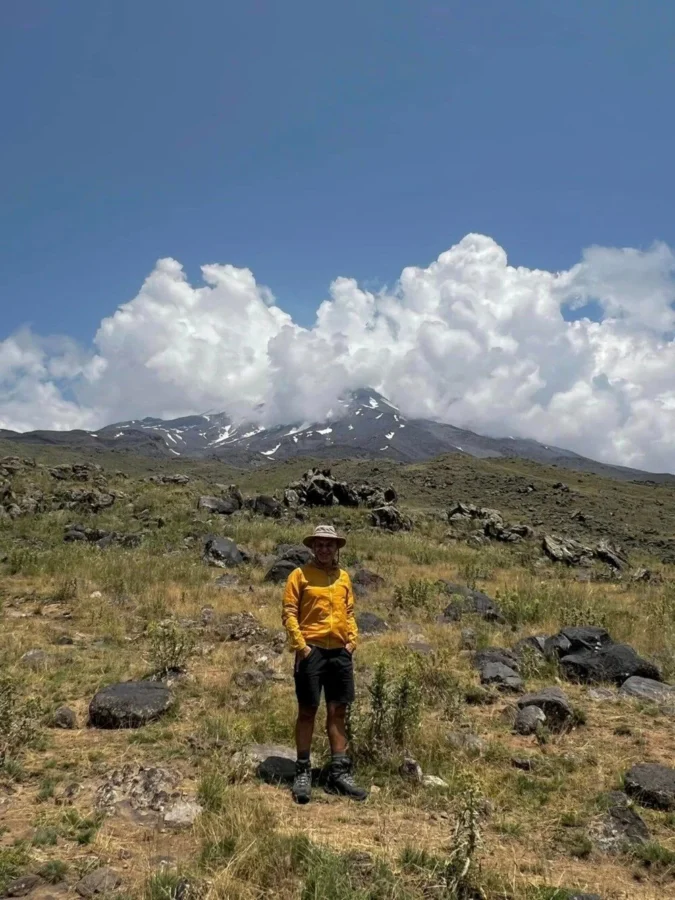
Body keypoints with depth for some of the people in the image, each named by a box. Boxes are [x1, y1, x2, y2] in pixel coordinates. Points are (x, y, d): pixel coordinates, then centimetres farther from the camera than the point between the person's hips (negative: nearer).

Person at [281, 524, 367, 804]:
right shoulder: (300, 575, -2)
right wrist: (300, 644, -14)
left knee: (338, 712, 10)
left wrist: (353, 639, 5)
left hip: (340, 652, 5)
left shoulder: (344, 577, 13)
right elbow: (289, 612, -6)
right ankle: (303, 772, 15)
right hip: (311, 651, -5)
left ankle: (339, 773, 18)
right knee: (307, 711, 3)